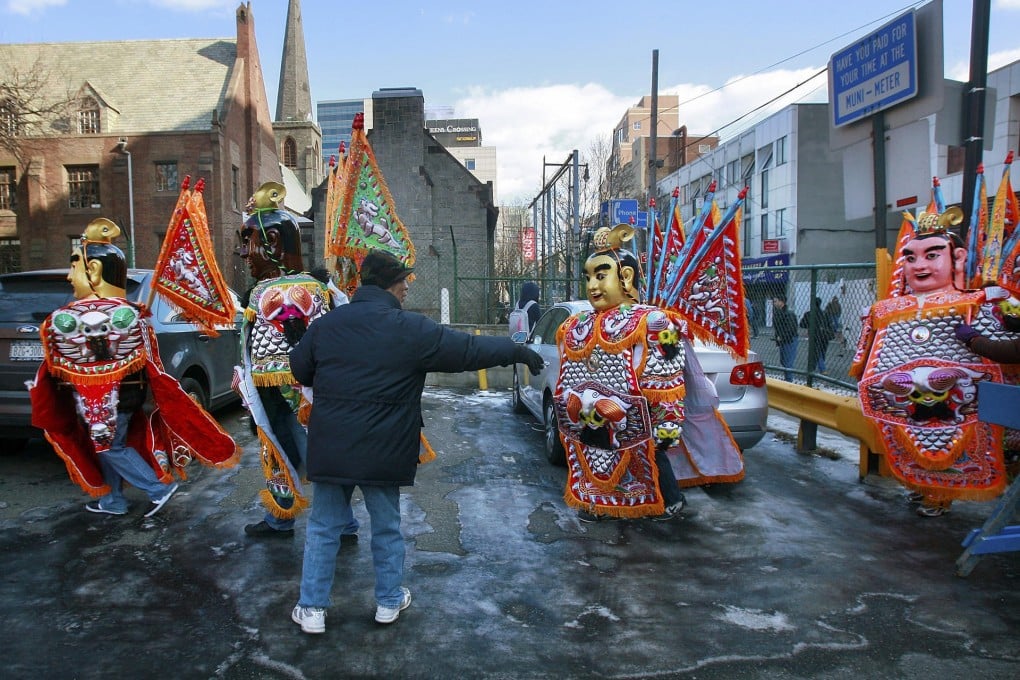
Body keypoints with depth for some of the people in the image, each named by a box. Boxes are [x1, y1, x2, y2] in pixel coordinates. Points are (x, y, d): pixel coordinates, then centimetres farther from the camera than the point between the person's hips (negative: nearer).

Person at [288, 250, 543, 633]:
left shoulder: (326, 325, 1)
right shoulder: (412, 329, -12)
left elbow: (299, 368, 14)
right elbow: (469, 350, -6)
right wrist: (518, 351, 8)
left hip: (330, 450, 3)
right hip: (383, 453, -2)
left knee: (323, 527, 15)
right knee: (386, 528, 16)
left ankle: (312, 609, 21)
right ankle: (389, 601, 31)